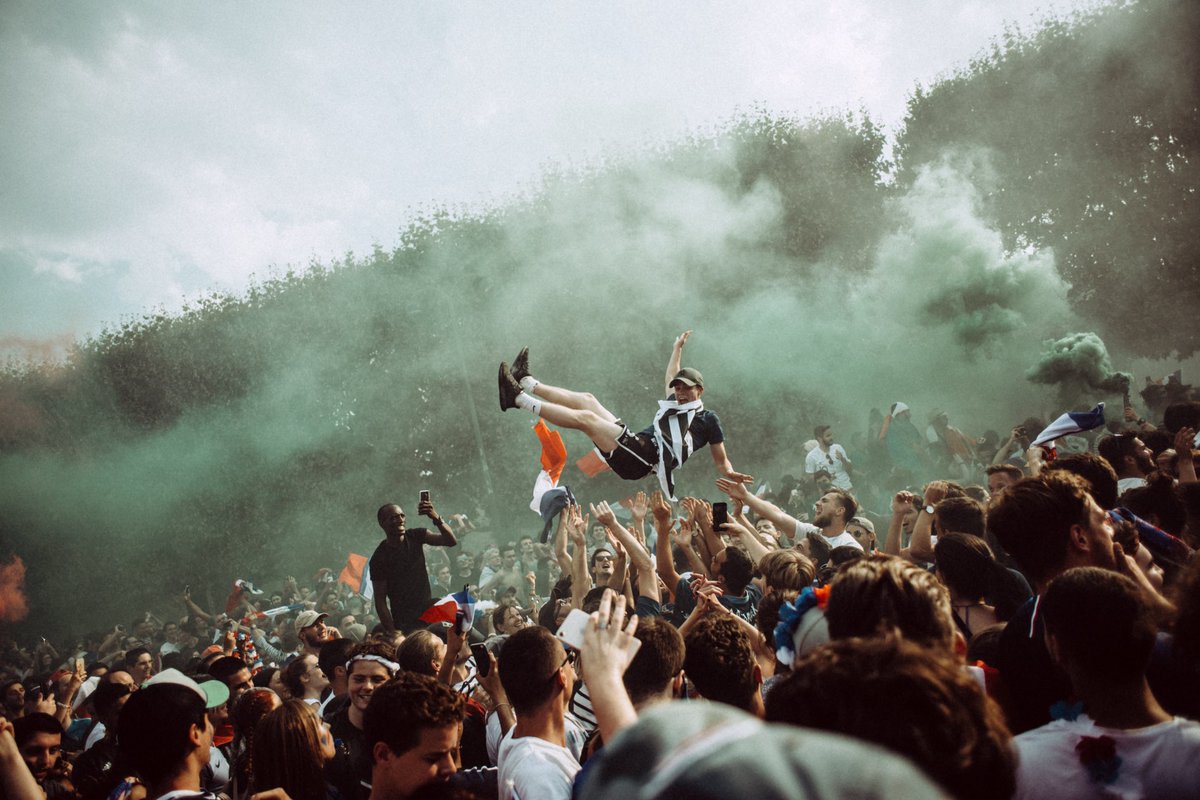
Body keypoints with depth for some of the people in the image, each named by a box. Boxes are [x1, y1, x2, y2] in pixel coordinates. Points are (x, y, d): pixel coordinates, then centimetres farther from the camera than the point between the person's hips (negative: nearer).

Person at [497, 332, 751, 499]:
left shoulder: (707, 419, 9)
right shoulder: (673, 406, 28)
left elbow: (721, 461, 7)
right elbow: (671, 378, 46)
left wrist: (730, 474, -15)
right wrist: (678, 348, 55)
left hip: (644, 458, -8)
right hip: (635, 447, 8)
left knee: (584, 417, -17)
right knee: (587, 400, 5)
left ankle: (519, 399, -17)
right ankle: (526, 383, 7)